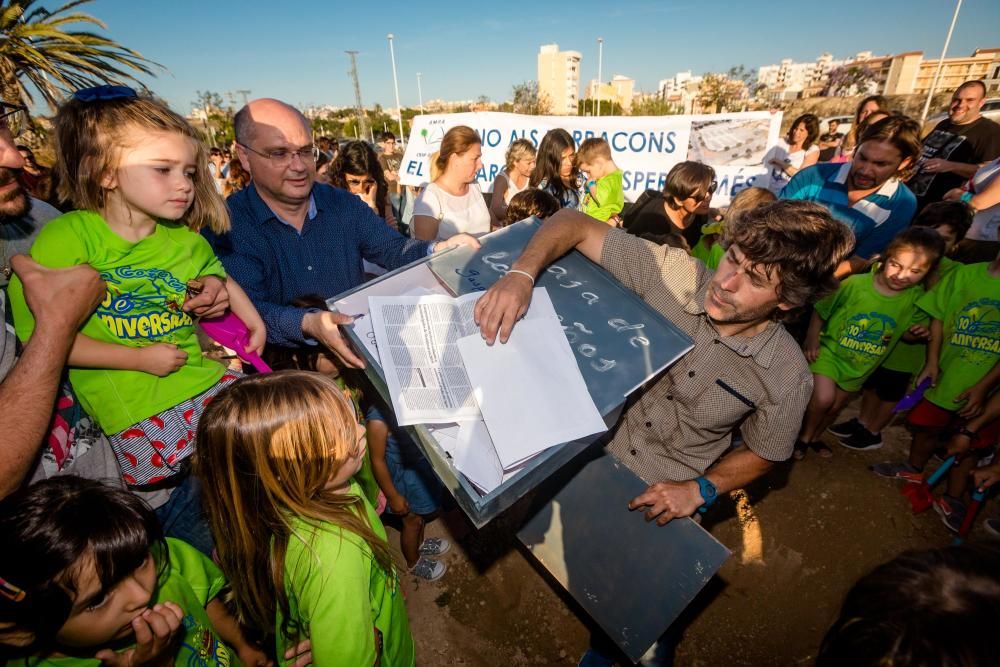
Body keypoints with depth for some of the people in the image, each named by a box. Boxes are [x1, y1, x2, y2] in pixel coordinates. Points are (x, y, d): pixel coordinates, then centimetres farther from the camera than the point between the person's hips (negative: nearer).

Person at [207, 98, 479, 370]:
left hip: (361, 353, 4)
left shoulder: (344, 205, 6)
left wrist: (439, 251, -15)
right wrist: (306, 325, -37)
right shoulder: (225, 225, -7)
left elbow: (394, 251, 6)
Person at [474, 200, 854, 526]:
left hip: (659, 496, 0)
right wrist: (521, 274, -35)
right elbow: (576, 224, -17)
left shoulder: (787, 378, -14)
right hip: (592, 444, 1)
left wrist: (699, 490, -13)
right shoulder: (673, 274, -19)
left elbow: (762, 454, 3)